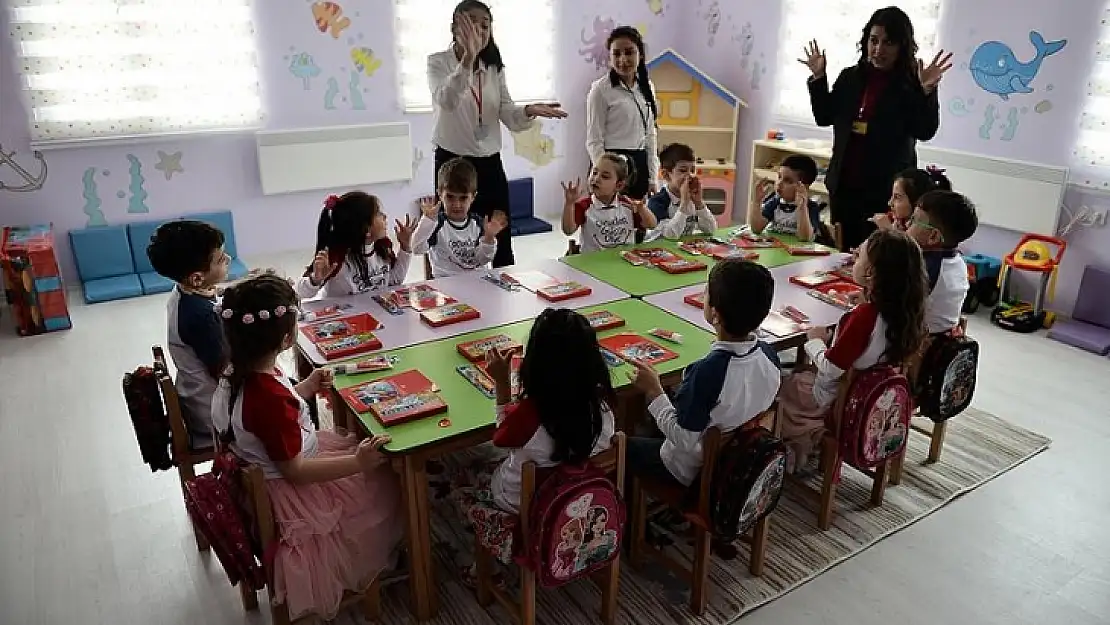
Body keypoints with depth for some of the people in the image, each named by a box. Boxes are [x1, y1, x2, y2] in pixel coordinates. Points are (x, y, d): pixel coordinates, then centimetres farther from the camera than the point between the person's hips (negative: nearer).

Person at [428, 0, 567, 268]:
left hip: (490, 164, 4)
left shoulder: (494, 68, 9)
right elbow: (446, 101, -27)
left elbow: (508, 115, -1)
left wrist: (529, 111, -24)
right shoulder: (439, 62, -6)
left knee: (501, 244, 8)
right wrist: (468, 57, -41)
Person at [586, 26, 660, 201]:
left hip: (640, 164, 6)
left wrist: (652, 178, 10)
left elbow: (651, 134, 15)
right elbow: (594, 141, -8)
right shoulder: (601, 89, -7)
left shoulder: (647, 87, 11)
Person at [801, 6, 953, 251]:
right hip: (843, 184, 5)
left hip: (886, 189, -4)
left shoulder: (913, 84, -5)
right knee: (841, 253, 12)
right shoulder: (850, 77, 8)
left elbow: (925, 131, -11)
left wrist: (927, 91, -24)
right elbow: (824, 117, 12)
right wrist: (818, 77, 3)